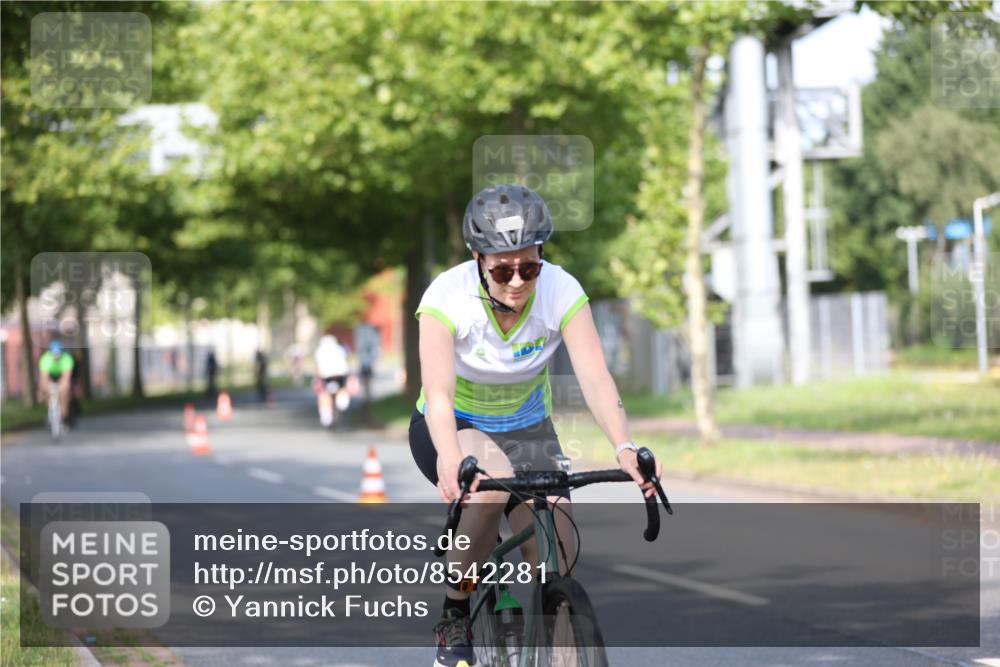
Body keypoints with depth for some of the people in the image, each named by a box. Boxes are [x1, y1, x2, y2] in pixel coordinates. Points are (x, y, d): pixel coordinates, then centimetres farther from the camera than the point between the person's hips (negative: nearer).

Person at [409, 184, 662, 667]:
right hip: (455, 428, -2)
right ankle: (453, 618, -16)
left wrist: (624, 448, -48)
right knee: (491, 481, -37)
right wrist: (451, 459, -55)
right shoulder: (448, 297, -26)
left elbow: (595, 377, -30)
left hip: (527, 431, 3)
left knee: (557, 565, -15)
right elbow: (438, 392, -36)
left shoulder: (562, 292, -21)